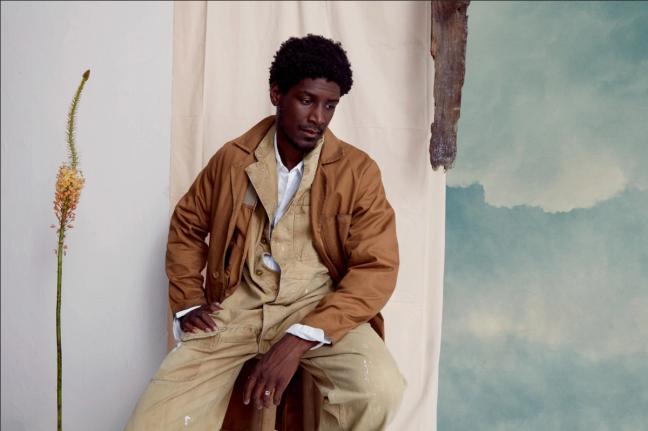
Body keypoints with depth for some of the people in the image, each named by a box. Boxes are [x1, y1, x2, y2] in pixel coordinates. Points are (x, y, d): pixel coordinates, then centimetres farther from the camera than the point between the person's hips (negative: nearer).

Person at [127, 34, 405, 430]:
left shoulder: (358, 171, -4)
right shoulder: (232, 159, 4)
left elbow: (376, 268, -10)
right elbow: (187, 226, 18)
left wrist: (300, 339, -21)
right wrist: (188, 302, 4)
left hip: (319, 310, -1)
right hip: (235, 308, 1)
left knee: (380, 390, -30)